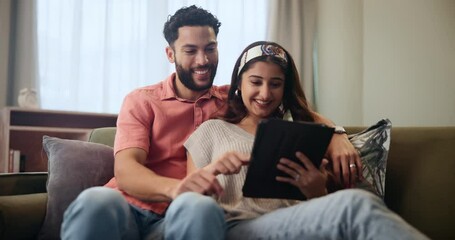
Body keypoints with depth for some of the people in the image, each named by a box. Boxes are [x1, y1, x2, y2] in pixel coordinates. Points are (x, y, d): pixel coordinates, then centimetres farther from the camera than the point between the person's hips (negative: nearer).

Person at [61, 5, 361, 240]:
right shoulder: (141, 101, 9)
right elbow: (125, 169, -7)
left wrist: (335, 135, -6)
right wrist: (174, 187, -30)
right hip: (127, 208, 0)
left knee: (200, 207, -38)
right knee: (96, 200, -38)